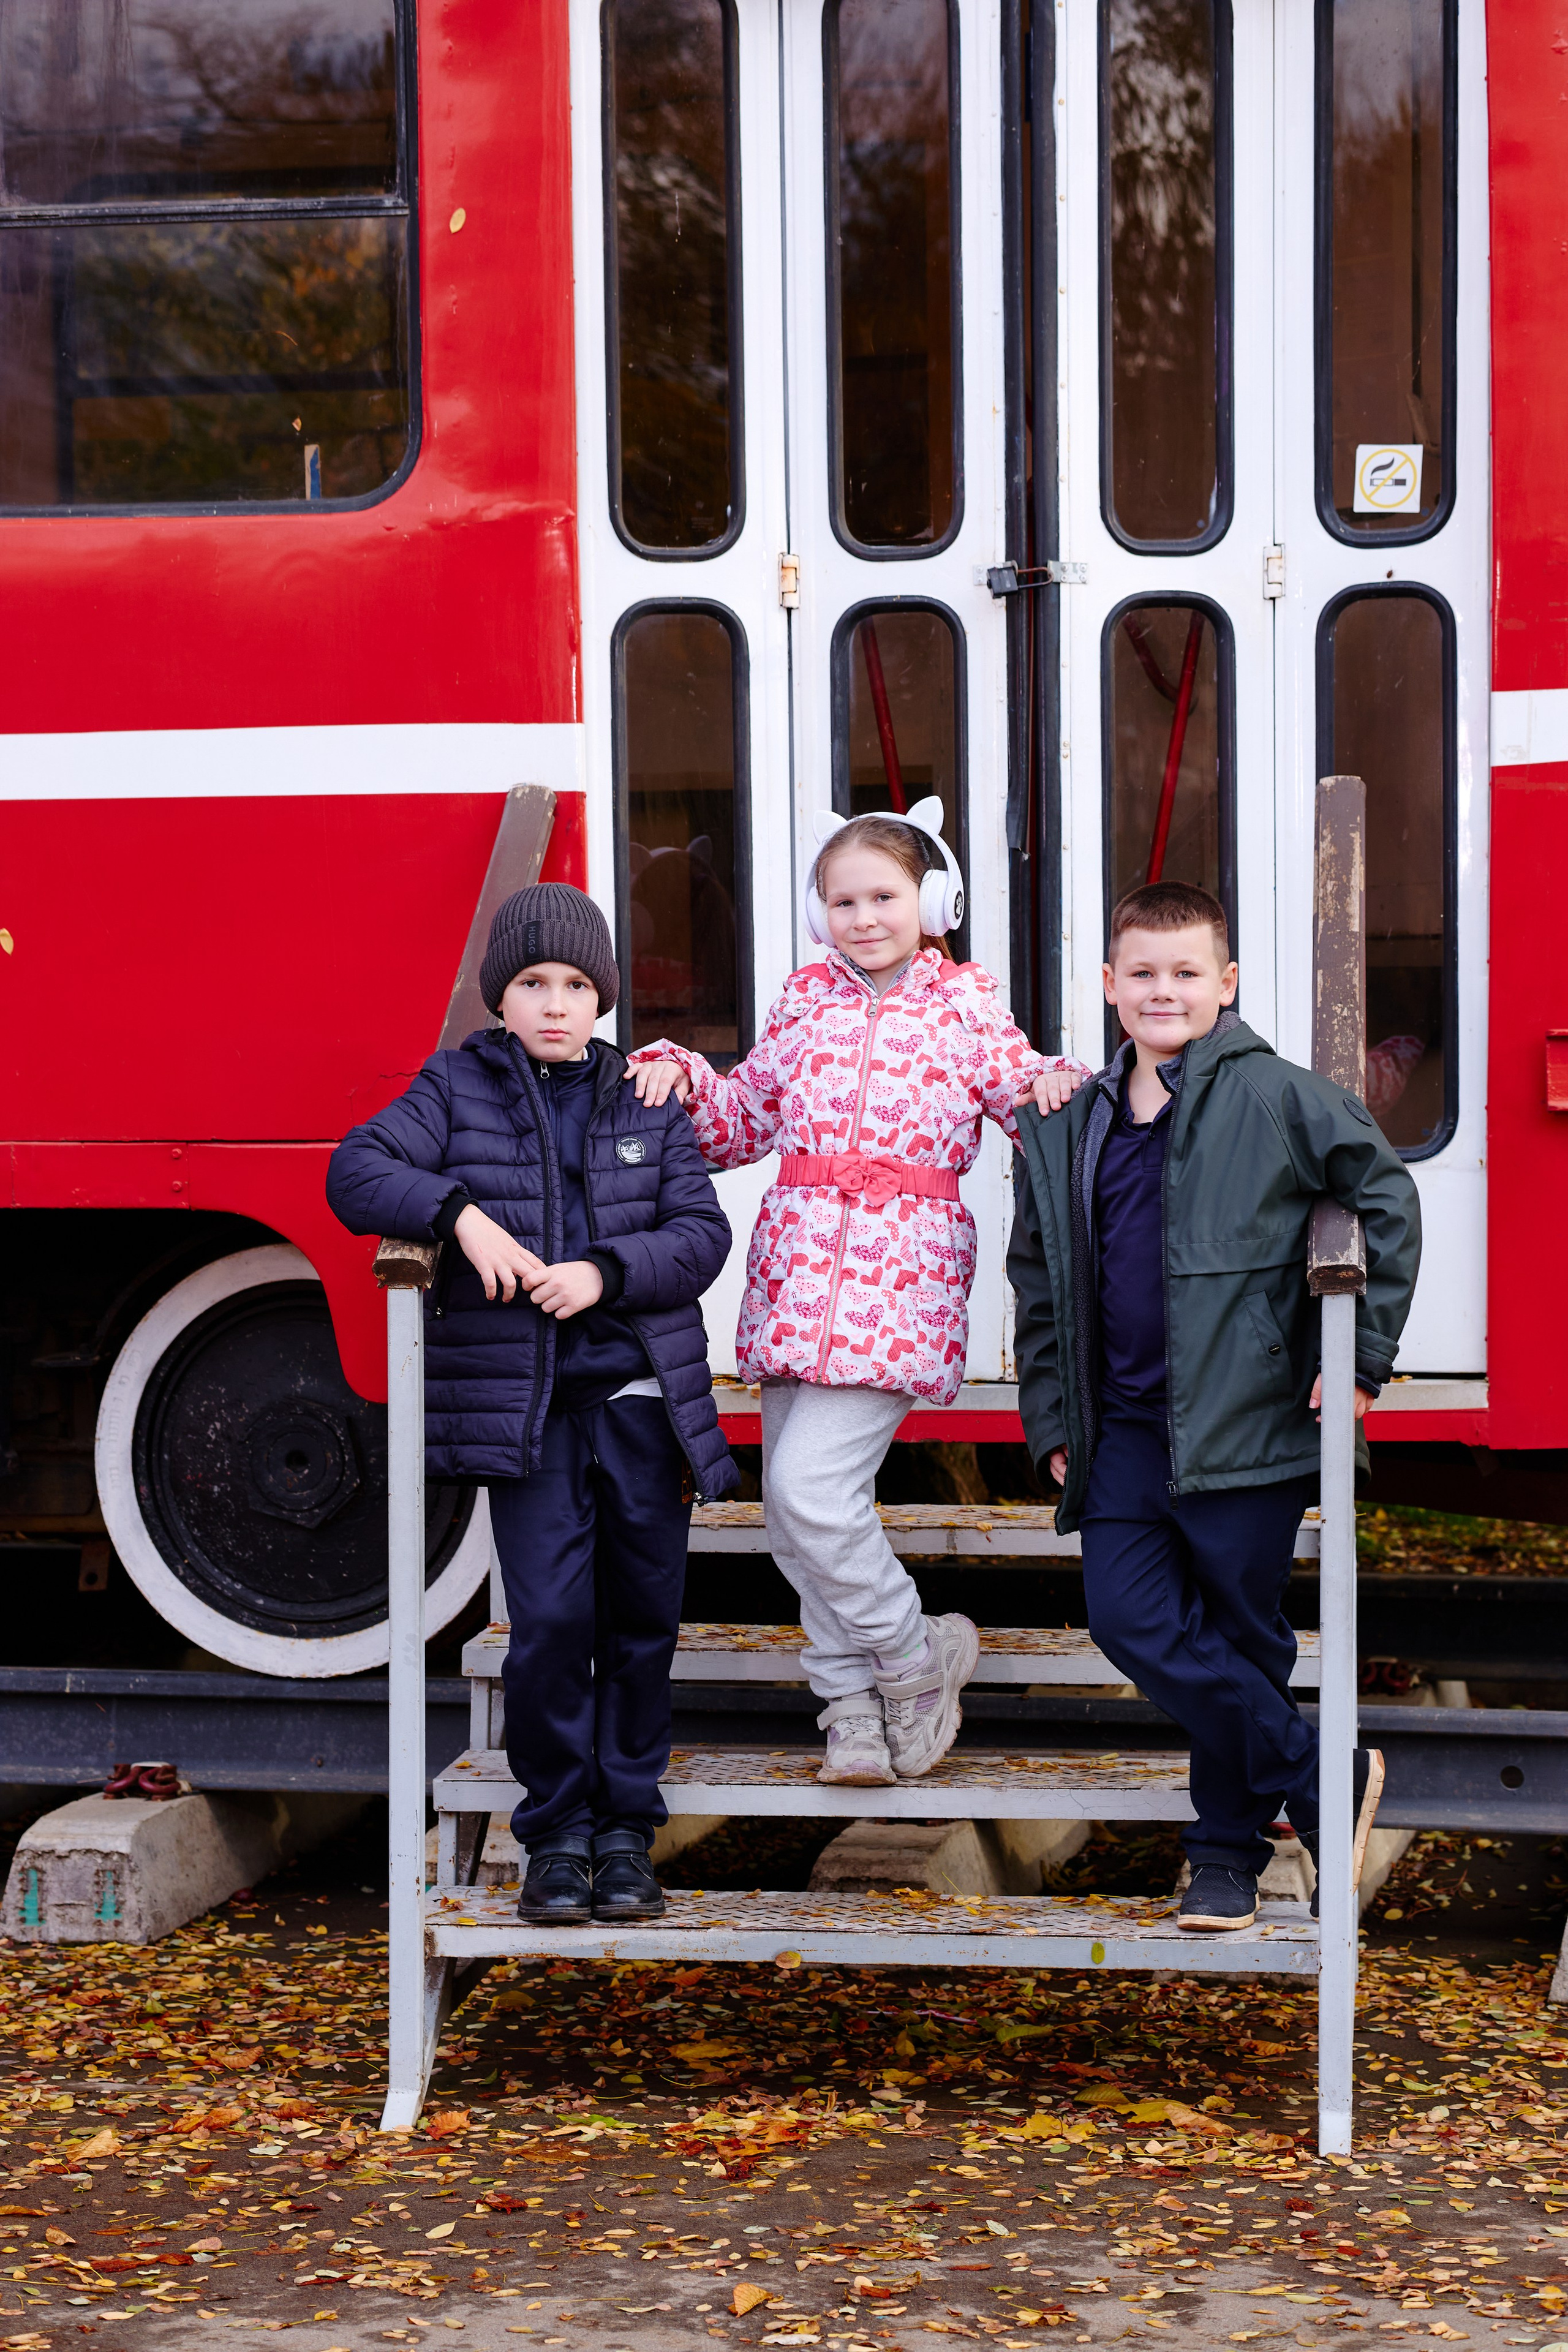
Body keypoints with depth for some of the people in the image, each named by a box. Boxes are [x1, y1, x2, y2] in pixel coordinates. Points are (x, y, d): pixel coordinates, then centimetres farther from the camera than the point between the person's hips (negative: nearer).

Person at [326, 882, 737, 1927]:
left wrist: (605, 1273, -13)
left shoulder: (646, 1101, 10)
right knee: (551, 1619, -11)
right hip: (523, 1404, -2)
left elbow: (702, 1235, 4)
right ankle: (557, 1838, 3)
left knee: (642, 1619, 4)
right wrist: (461, 1213, -21)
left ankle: (626, 1830, 17)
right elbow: (357, 1173, -6)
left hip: (644, 1396, 2)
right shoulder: (458, 1088, 6)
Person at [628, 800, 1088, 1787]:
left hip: (901, 1271, -5)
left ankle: (915, 1656, 6)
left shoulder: (965, 1003, 4)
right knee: (794, 1506, 5)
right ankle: (853, 1700, 19)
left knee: (811, 1486, -16)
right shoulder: (807, 998, 15)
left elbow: (1026, 1097, 6)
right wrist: (682, 1072, 5)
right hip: (797, 1262, 5)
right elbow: (746, 1116, 21)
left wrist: (1058, 1086, -15)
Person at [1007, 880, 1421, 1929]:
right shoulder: (1072, 1129, 12)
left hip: (1245, 1424, -4)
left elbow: (1386, 1196, -1)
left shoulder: (1274, 1095, -4)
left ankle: (1231, 1853, 20)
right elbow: (1040, 1282, 21)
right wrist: (1052, 1420, 16)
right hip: (1125, 1429, 5)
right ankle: (1325, 1781, 5)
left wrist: (1364, 1351, -4)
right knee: (1131, 1621, -9)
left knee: (1239, 1642, 1)